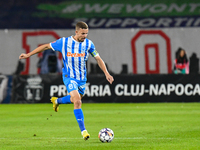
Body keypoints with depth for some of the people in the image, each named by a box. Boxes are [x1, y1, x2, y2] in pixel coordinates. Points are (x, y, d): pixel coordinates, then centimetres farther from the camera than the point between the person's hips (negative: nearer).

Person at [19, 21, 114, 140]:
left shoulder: (88, 44, -4)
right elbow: (46, 46, 0)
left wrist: (107, 73, -4)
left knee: (75, 100, 21)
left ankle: (57, 101, 53)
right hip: (69, 77, -5)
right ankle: (83, 130, -19)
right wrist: (28, 55, 3)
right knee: (77, 102, -21)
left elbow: (98, 59, 5)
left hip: (82, 78, 5)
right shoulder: (64, 42, -12)